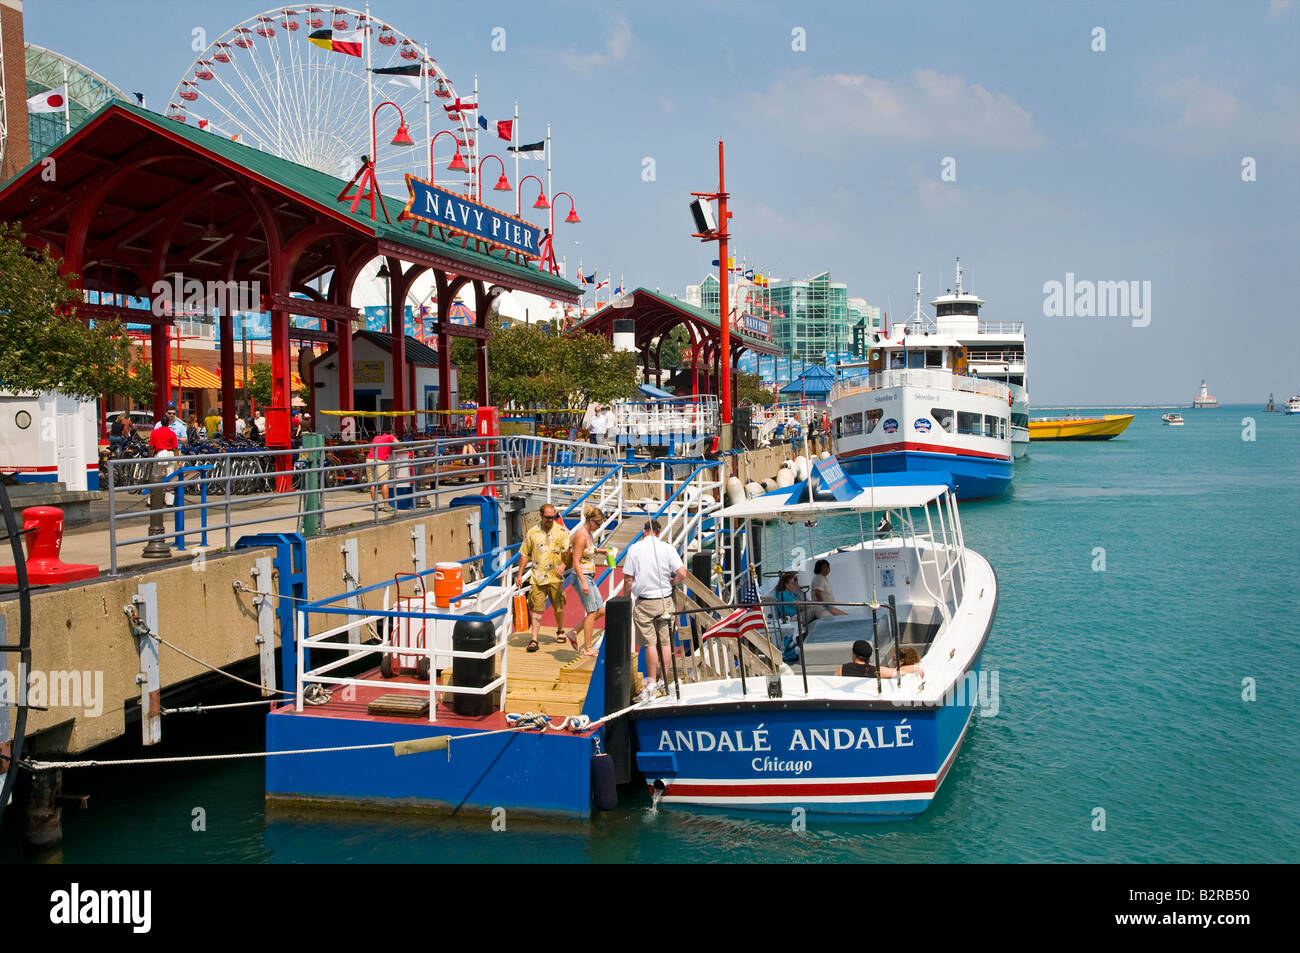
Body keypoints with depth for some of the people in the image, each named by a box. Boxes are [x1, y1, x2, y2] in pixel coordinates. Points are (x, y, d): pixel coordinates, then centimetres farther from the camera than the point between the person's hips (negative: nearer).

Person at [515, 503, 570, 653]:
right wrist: (520, 575, 8)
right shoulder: (532, 533, 5)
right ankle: (533, 640, -6)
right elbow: (525, 554, 11)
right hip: (537, 577, 0)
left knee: (558, 607, 12)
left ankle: (560, 631, 36)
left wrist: (563, 565, -23)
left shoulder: (562, 531, 1)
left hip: (555, 577, 0)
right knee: (536, 608, -5)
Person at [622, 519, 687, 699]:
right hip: (664, 600, 1)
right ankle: (663, 680, 16)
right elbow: (682, 573, -10)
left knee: (650, 643, 3)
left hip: (643, 603, -1)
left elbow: (628, 578, -3)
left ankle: (652, 682, 8)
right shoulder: (667, 548, -2)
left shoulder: (635, 549, -2)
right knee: (665, 642, 10)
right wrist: (672, 582, 10)